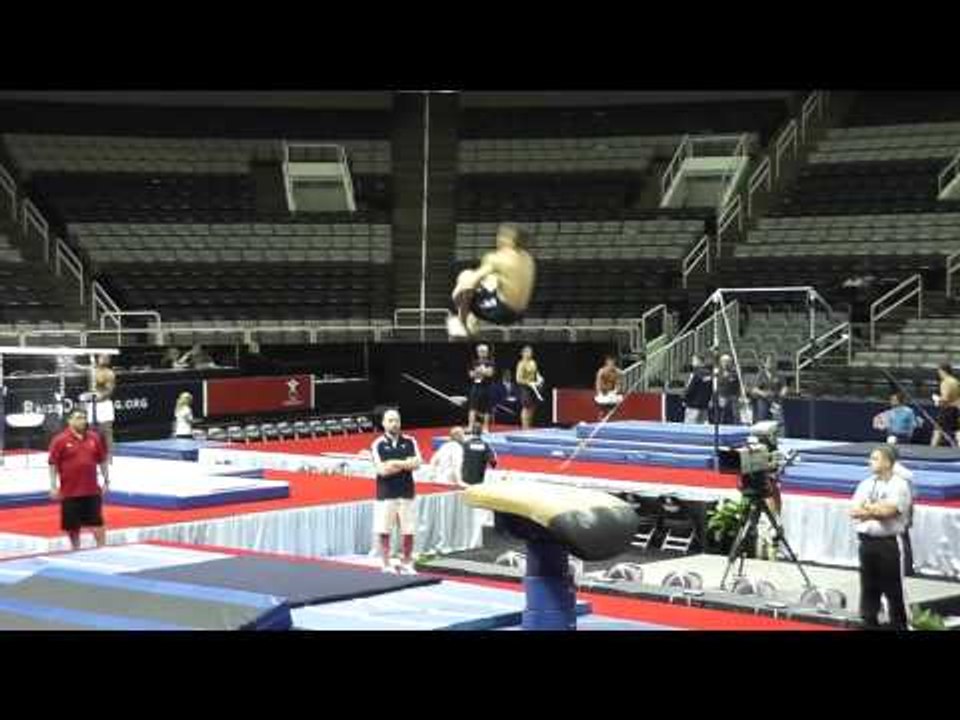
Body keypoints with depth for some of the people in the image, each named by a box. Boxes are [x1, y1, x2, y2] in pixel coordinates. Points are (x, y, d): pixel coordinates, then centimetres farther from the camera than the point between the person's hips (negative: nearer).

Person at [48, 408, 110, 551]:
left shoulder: (94, 438, 4)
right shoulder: (60, 440, -6)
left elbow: (103, 461, 12)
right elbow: (53, 464, -5)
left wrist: (106, 481, 10)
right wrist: (53, 487, -9)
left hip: (92, 491, 2)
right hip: (69, 491, -2)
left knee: (97, 523, 3)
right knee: (72, 525, 8)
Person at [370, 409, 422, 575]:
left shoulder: (409, 442, 5)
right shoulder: (378, 444, -3)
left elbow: (416, 463, -5)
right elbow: (382, 470, -12)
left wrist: (394, 463, -17)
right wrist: (405, 464, -10)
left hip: (407, 492, 2)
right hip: (385, 494, -2)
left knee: (408, 531, 5)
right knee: (384, 531, 0)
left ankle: (406, 564, 17)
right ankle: (387, 565, 9)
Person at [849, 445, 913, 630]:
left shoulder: (899, 485, -6)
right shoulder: (866, 484, 11)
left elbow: (888, 511, -17)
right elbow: (854, 511, 2)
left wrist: (868, 508, -3)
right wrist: (878, 510, -9)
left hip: (890, 542, -6)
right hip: (867, 541, 6)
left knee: (894, 590, -1)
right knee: (868, 587, 11)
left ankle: (899, 625, 5)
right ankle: (869, 623, 19)